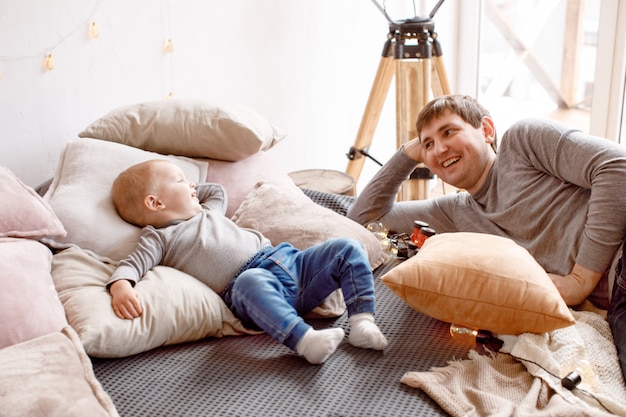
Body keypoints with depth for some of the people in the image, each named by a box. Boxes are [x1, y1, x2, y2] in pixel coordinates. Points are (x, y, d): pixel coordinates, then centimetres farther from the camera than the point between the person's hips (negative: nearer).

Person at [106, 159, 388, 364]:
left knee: (348, 249, -4)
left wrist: (185, 193, 39)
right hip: (250, 280, -8)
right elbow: (131, 265, -9)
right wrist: (121, 287, -29)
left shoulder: (208, 212, 30)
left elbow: (217, 191, 51)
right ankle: (304, 340, -52)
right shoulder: (159, 238, 7)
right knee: (251, 283, -44)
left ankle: (361, 322, -19)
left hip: (291, 260, 8)